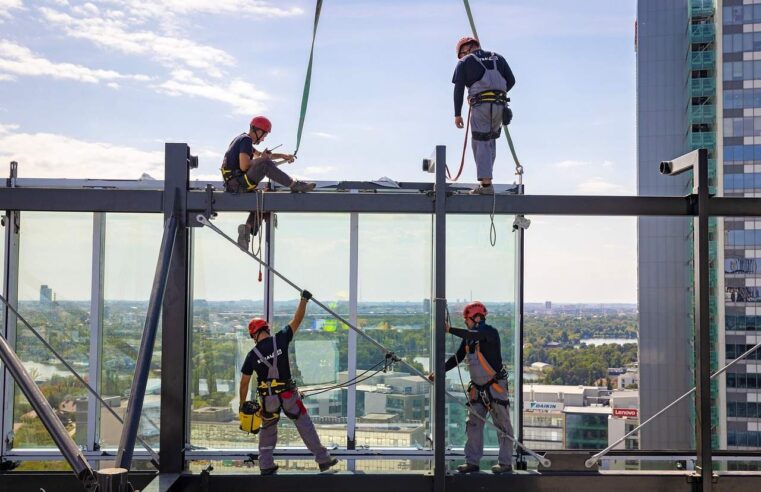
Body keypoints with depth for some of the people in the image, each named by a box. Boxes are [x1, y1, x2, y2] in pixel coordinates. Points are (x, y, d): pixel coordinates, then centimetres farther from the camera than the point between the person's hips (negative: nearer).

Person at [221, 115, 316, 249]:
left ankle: (247, 228, 11)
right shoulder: (246, 140, -8)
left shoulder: (241, 139, 22)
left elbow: (259, 154, 32)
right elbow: (244, 166, -19)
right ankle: (295, 185, -24)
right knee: (264, 164, -24)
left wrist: (283, 156, 24)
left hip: (234, 185, 10)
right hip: (237, 185, -10)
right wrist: (261, 159, -5)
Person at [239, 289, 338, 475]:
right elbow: (297, 320, -1)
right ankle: (323, 459, 10)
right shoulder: (280, 340, -8)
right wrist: (304, 300, 7)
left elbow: (244, 383, 0)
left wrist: (242, 404, 11)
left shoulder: (252, 355, -3)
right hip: (288, 395, -1)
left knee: (267, 429, 20)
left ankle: (266, 465, 18)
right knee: (305, 425, 7)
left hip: (267, 399, 1)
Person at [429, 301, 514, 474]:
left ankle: (505, 463, 6)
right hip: (478, 388, 8)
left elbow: (474, 335, -36)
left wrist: (450, 330, -37)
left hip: (496, 387, -8)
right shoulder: (469, 337, 8)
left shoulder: (490, 332, -15)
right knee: (473, 424, 6)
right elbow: (457, 357, 14)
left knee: (502, 425, -1)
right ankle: (472, 462, 11)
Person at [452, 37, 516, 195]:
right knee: (491, 140, 19)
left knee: (481, 144, -2)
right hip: (500, 106, 4)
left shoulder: (464, 62, 10)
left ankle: (486, 184, -10)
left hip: (480, 105, -4)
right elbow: (511, 80, 15)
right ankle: (486, 174, 18)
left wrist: (457, 114, 4)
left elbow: (458, 89, 3)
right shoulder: (498, 58, 20)